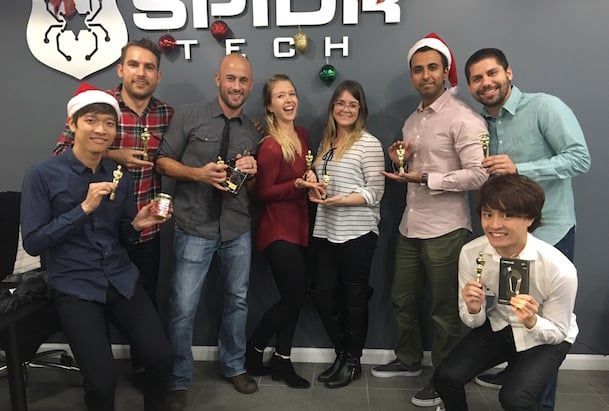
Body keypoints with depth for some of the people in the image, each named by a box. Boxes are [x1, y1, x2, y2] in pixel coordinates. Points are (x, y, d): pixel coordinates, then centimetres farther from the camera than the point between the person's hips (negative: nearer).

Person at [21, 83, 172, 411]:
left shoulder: (120, 177, 6)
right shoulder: (43, 175, -8)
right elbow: (32, 243, -12)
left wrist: (137, 224, -9)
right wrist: (84, 208, -20)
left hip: (122, 280, 4)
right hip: (74, 288, -4)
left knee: (160, 357, -8)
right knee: (102, 378, -15)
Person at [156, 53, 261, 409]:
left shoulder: (254, 132, 9)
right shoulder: (189, 116, -3)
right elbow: (163, 162, -2)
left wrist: (252, 172, -7)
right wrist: (199, 173, -18)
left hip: (238, 230, 4)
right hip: (195, 229, -4)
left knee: (238, 300, 15)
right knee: (183, 308, -2)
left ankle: (235, 366, 36)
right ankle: (179, 380, 19)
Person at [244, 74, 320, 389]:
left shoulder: (302, 136, 8)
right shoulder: (270, 145, -17)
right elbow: (263, 192, -13)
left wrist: (311, 177, 0)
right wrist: (297, 185, -24)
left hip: (298, 226, 8)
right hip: (277, 230, -8)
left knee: (296, 295, 9)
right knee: (293, 297, -4)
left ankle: (282, 360, 24)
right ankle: (253, 350, 19)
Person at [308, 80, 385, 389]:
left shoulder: (369, 144, -8)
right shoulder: (326, 142, 13)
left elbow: (375, 193, -12)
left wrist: (339, 200, -23)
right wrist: (314, 191, 1)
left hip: (357, 233, -6)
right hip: (325, 231, 7)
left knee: (353, 297, 6)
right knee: (323, 293, 8)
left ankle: (353, 361, 24)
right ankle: (341, 354, 28)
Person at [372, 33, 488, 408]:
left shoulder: (463, 118, -13)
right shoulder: (412, 121, 14)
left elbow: (479, 175, -22)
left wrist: (425, 178, -23)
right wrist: (401, 161, 0)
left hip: (445, 230, -8)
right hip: (410, 226, 8)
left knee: (445, 309, 6)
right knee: (403, 299, 18)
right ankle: (408, 360, 39)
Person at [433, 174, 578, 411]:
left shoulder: (560, 269, -29)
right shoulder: (470, 253, -20)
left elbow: (558, 333, -13)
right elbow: (473, 322, -7)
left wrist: (531, 322, -34)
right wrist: (473, 309, -30)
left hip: (546, 338, -3)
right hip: (496, 327, 3)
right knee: (446, 377, -14)